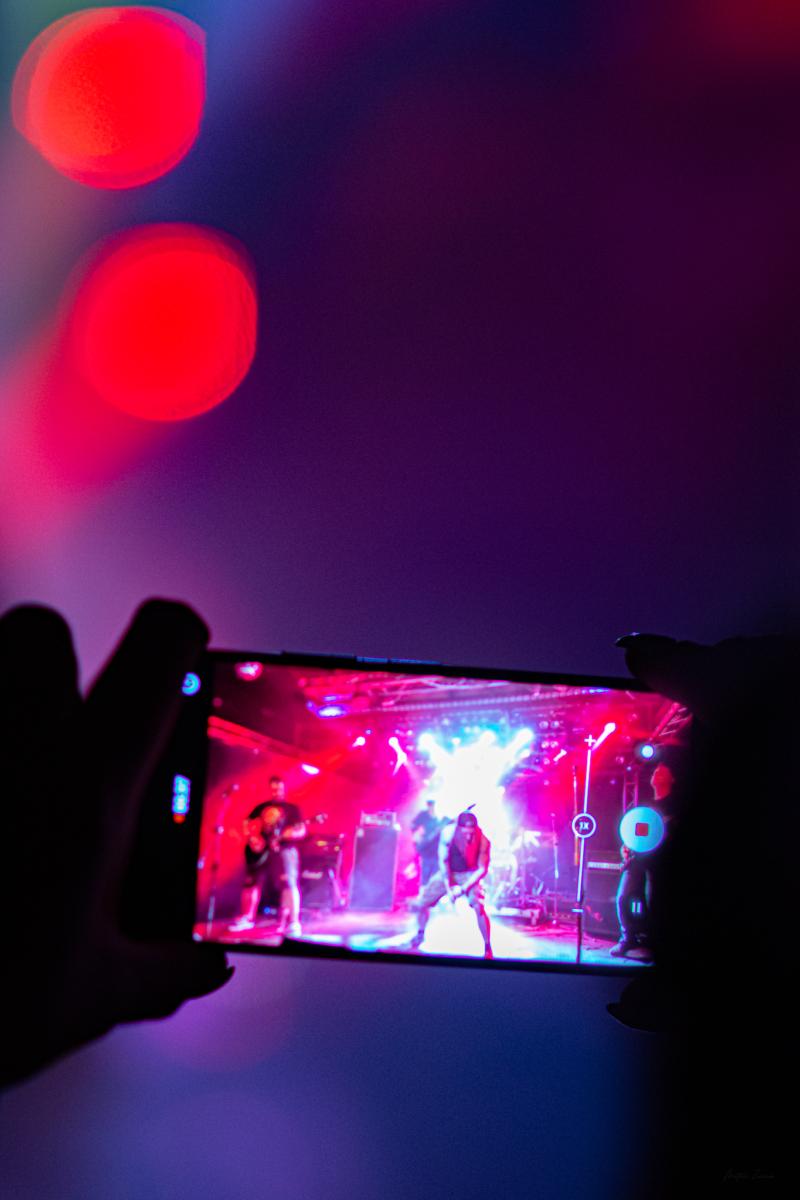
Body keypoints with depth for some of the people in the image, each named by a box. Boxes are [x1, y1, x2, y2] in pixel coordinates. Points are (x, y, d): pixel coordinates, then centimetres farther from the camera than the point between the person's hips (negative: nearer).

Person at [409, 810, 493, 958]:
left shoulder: (482, 841, -27)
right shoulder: (448, 834, -25)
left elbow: (482, 869, -19)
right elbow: (443, 860, -14)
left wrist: (463, 888, -26)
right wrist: (448, 887, -16)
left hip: (469, 875, -2)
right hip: (448, 873, 2)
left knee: (479, 907, -26)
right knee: (420, 903, -2)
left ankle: (487, 947, -9)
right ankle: (420, 934, 28)